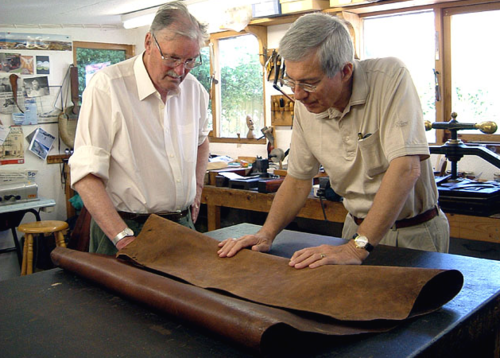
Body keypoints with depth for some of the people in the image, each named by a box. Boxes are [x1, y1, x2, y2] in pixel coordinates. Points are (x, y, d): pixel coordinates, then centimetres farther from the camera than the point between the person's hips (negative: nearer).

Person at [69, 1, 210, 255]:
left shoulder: (194, 89, 4)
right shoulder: (107, 86, -15)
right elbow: (86, 174, -19)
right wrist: (123, 238, -27)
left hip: (182, 224, 5)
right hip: (125, 227, -5)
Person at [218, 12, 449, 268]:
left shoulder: (390, 76, -18)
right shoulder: (305, 104, -3)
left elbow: (406, 168, -26)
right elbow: (298, 179, 5)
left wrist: (357, 247, -31)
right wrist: (266, 233, -9)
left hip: (415, 231, -2)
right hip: (358, 227, 3)